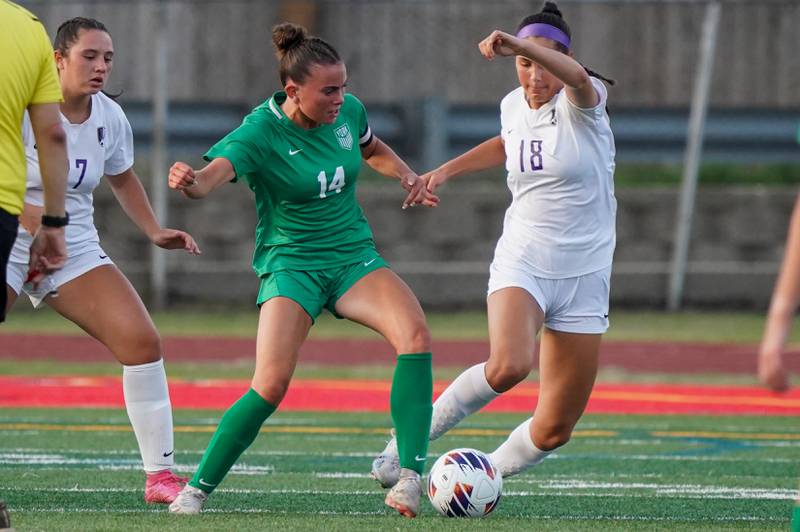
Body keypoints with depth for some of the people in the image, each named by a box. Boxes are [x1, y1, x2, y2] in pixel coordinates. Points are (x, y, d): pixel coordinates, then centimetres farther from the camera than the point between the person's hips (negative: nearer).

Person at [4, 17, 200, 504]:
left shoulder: (110, 118, 2)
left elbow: (122, 177, 23)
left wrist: (154, 230, 12)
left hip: (76, 251, 5)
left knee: (143, 341, -9)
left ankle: (160, 474, -1)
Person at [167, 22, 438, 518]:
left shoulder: (349, 111, -1)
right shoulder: (261, 132, -17)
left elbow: (373, 149, 23)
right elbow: (213, 173, -36)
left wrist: (407, 175, 4)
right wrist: (191, 181, -60)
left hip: (353, 256, 4)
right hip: (290, 262, -4)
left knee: (415, 332, -25)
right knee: (271, 385, -21)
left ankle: (411, 477, -24)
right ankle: (197, 490, -2)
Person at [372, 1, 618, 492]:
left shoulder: (581, 104, -10)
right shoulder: (514, 106, 3)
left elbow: (577, 78, -38)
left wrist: (515, 44, -54)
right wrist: (448, 170, 21)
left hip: (584, 278, -1)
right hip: (520, 264, 1)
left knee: (554, 430, 0)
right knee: (508, 366, -31)